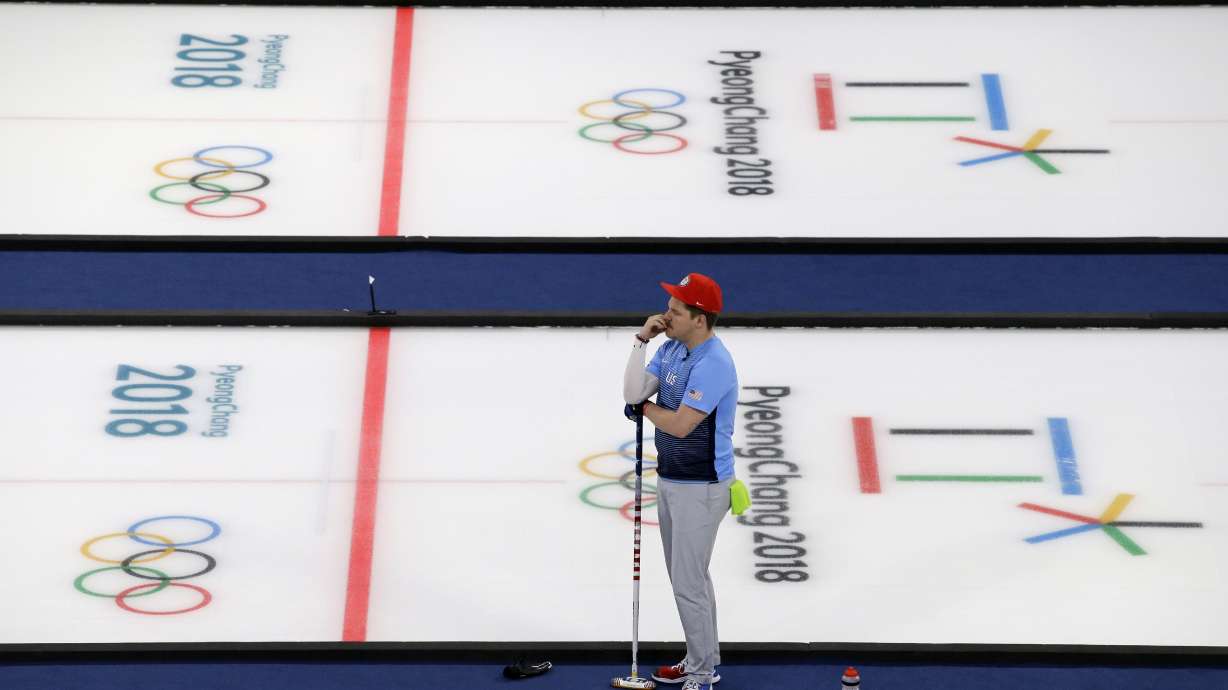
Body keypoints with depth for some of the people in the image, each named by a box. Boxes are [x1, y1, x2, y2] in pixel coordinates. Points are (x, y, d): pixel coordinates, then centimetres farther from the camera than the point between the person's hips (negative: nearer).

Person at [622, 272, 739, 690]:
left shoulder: (713, 364, -24)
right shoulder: (672, 347, 3)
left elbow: (680, 424, -27)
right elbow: (632, 394, -5)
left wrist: (643, 408, -9)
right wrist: (641, 341, -11)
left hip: (700, 487, -9)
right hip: (670, 479, 9)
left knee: (688, 584, -1)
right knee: (689, 576, 21)